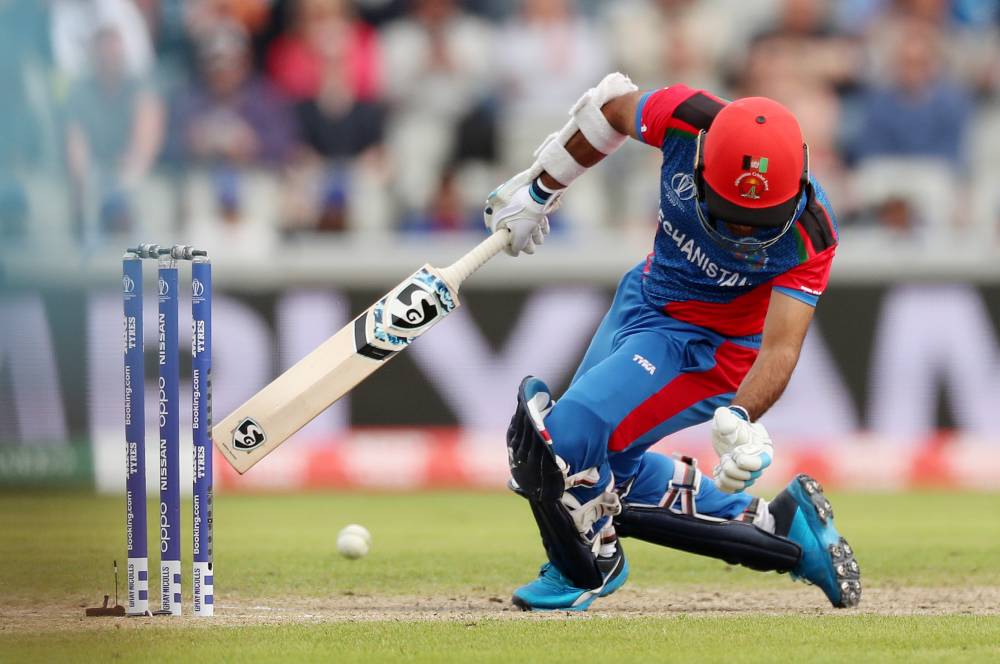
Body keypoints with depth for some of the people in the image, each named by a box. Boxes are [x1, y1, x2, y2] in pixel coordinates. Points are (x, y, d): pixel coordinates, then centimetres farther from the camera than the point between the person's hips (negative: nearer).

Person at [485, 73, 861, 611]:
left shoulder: (810, 235, -33)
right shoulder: (687, 121, -26)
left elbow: (781, 346, -36)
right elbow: (611, 108, -5)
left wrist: (739, 421, -55)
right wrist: (539, 191, 6)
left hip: (710, 346, -6)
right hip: (645, 296, 6)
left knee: (563, 440, -19)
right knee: (603, 468, 21)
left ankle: (586, 566, 11)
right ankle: (772, 522, 25)